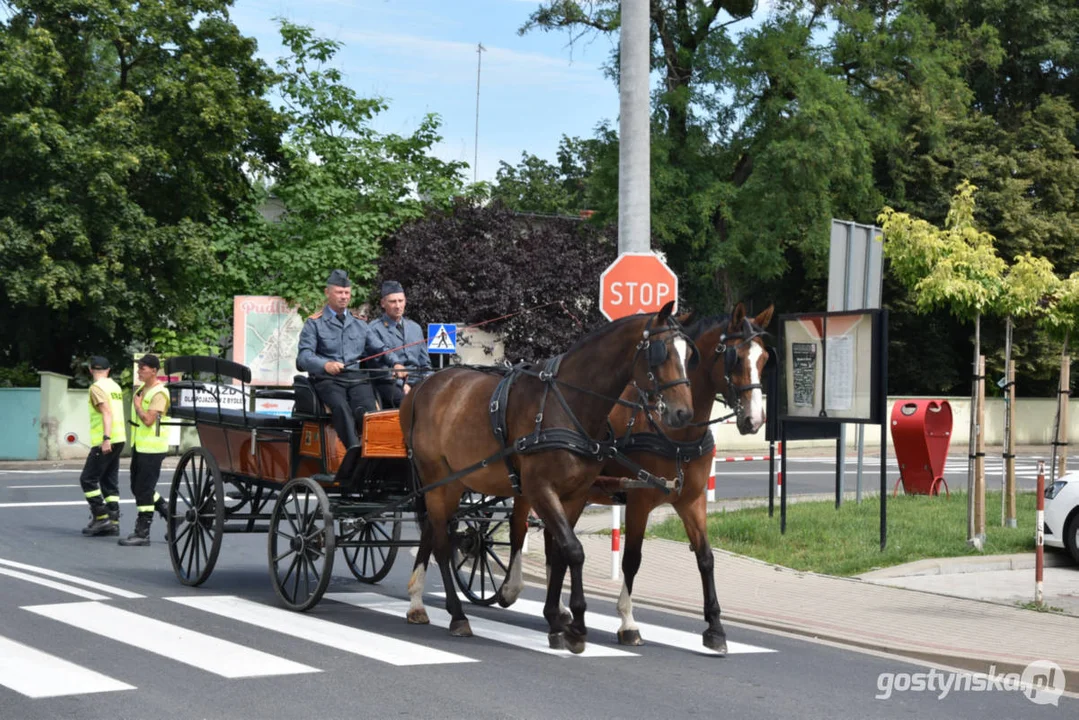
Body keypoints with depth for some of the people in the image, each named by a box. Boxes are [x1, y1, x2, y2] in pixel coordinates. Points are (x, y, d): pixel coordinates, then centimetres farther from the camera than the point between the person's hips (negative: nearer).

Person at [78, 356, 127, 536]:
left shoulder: (97, 387, -9)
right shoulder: (115, 386, 16)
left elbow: (107, 413, -20)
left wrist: (106, 438, -27)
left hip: (105, 441, -8)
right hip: (119, 439, 8)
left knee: (88, 479, -3)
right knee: (110, 481, 10)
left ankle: (100, 517, -6)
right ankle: (113, 522, 7)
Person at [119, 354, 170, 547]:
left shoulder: (159, 393, -15)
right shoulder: (141, 388, 13)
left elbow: (148, 420, -24)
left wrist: (137, 405, -10)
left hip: (152, 449, -10)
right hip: (139, 446, 10)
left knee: (143, 490, -7)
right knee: (138, 487, 14)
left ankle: (142, 533, -1)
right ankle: (170, 516, 25)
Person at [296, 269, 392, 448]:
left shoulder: (359, 323, 24)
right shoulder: (314, 324, 10)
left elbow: (379, 350, 21)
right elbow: (304, 357, -3)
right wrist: (325, 365, -25)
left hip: (357, 377, 4)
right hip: (328, 379, -4)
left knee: (366, 408, -30)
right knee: (341, 407, -35)